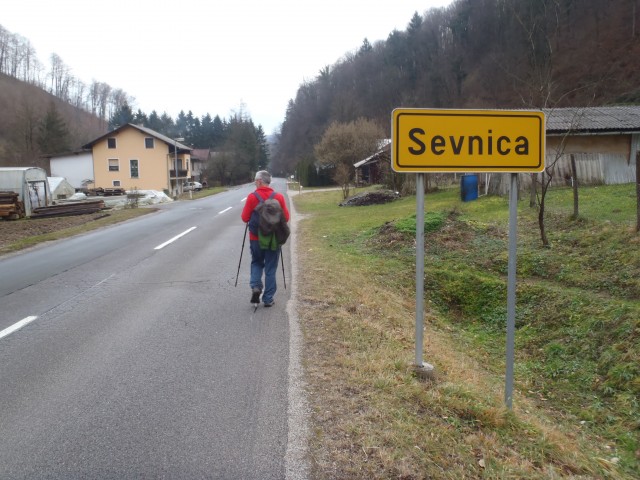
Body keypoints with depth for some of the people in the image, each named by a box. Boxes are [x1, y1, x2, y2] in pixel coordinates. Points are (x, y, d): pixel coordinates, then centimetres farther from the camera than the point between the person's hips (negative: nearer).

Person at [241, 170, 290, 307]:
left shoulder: (252, 197, -10)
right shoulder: (279, 197, -6)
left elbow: (245, 218, -7)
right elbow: (286, 217, -3)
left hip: (256, 238, 0)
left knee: (256, 263, 21)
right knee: (270, 268, 9)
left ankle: (255, 286, -1)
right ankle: (268, 299, 12)